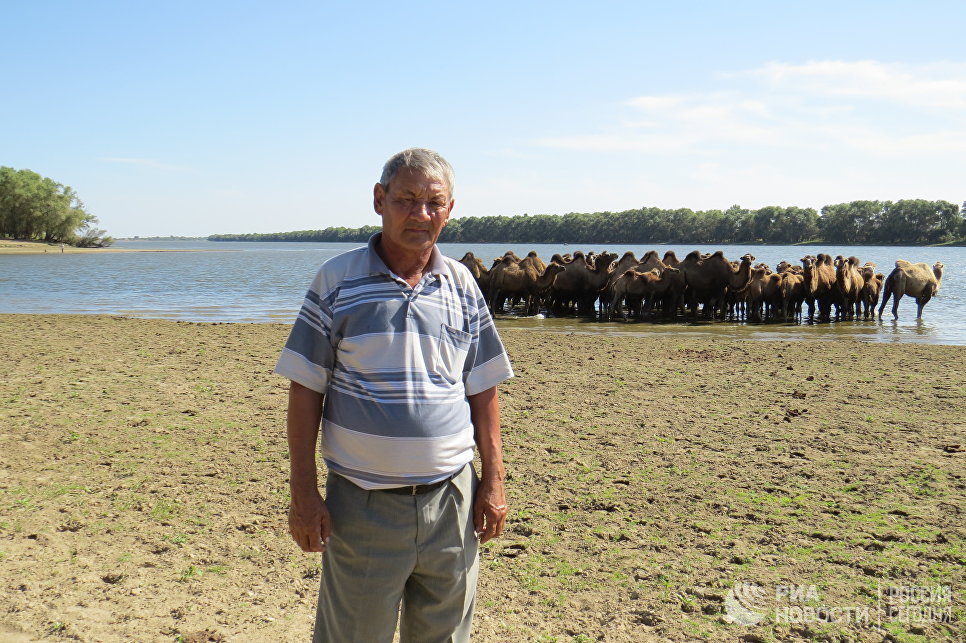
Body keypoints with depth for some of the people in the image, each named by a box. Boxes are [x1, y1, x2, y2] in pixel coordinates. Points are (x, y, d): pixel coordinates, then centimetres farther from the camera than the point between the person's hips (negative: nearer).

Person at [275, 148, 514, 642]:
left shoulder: (462, 286, 6)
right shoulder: (337, 281, -4)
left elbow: (482, 392, 9)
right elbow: (305, 391, -4)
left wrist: (493, 481, 5)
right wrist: (304, 493, -8)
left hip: (449, 499, 3)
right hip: (363, 506, -3)